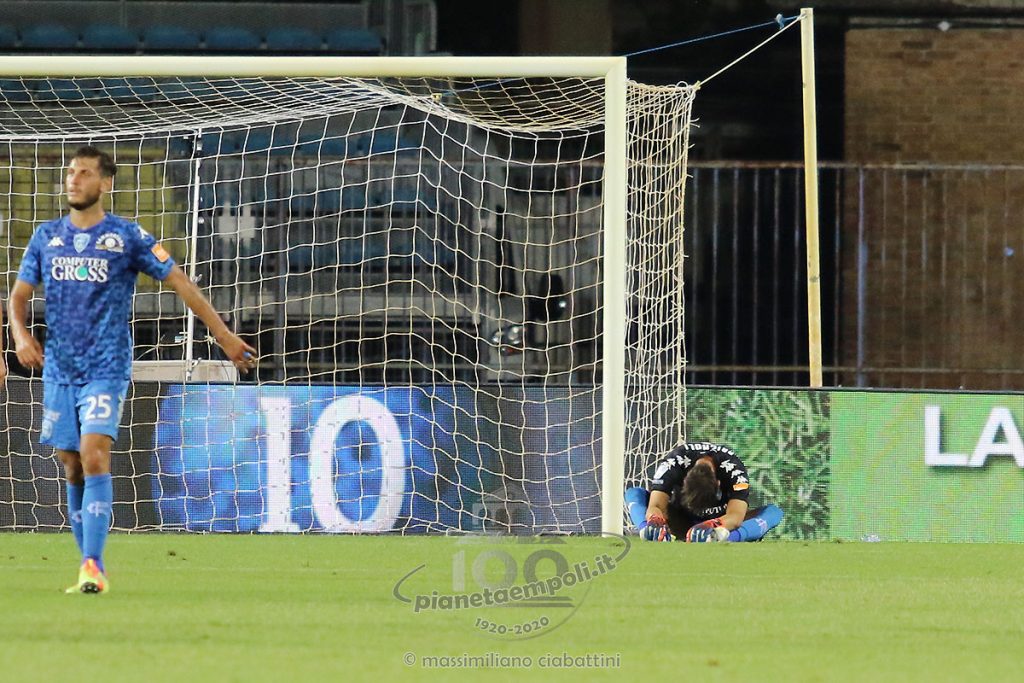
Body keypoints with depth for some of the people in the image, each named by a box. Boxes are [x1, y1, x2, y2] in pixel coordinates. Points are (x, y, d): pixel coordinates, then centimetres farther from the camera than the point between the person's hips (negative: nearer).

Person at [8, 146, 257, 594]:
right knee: (72, 468, 6)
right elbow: (20, 294, 13)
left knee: (94, 458, -20)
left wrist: (223, 334, -3)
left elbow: (179, 282, 0)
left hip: (106, 368, -4)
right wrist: (21, 335, -8)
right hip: (59, 369, 4)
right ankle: (90, 568, 15)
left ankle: (93, 567, -24)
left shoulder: (127, 236, -2)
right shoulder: (47, 237, 9)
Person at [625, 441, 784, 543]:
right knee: (633, 494, -19)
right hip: (681, 523, 1)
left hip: (721, 520, -1)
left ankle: (726, 536, -35)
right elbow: (656, 506, -36)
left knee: (774, 512, -27)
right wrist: (655, 522, -62)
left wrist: (711, 527, -66)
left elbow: (736, 516, -44)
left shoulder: (733, 468, -34)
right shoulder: (673, 463, -31)